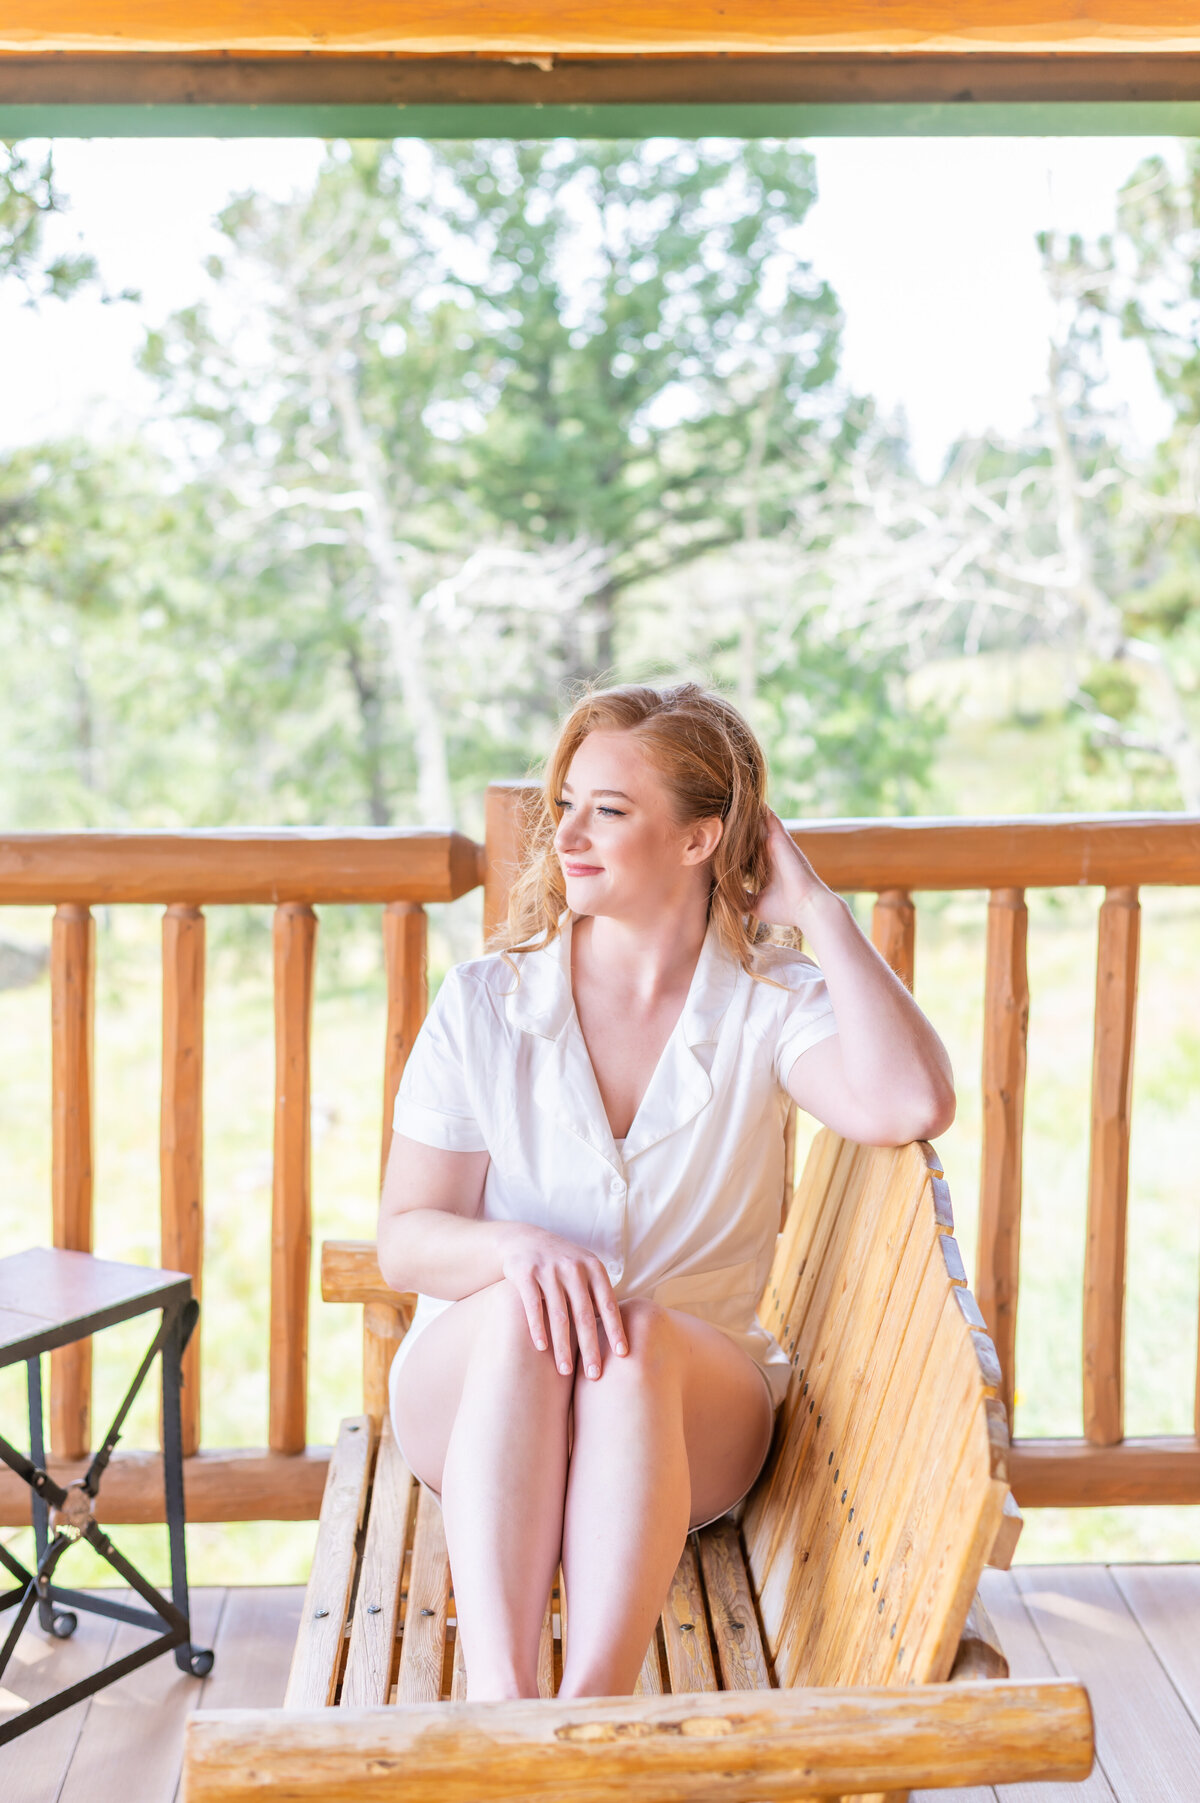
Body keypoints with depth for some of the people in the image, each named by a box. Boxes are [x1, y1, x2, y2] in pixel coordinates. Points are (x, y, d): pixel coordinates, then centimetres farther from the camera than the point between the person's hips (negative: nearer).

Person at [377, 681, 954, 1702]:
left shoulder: (769, 1004, -3)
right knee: (521, 1310, -32)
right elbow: (405, 1240, -2)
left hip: (689, 1398, -1)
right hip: (472, 1390, 1)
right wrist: (512, 1247, -25)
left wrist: (818, 912, -15)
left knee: (636, 1336, -34)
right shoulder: (485, 1004, 1)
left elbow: (911, 1107, -26)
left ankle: (596, 1702, -47)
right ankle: (499, 1691, -43)